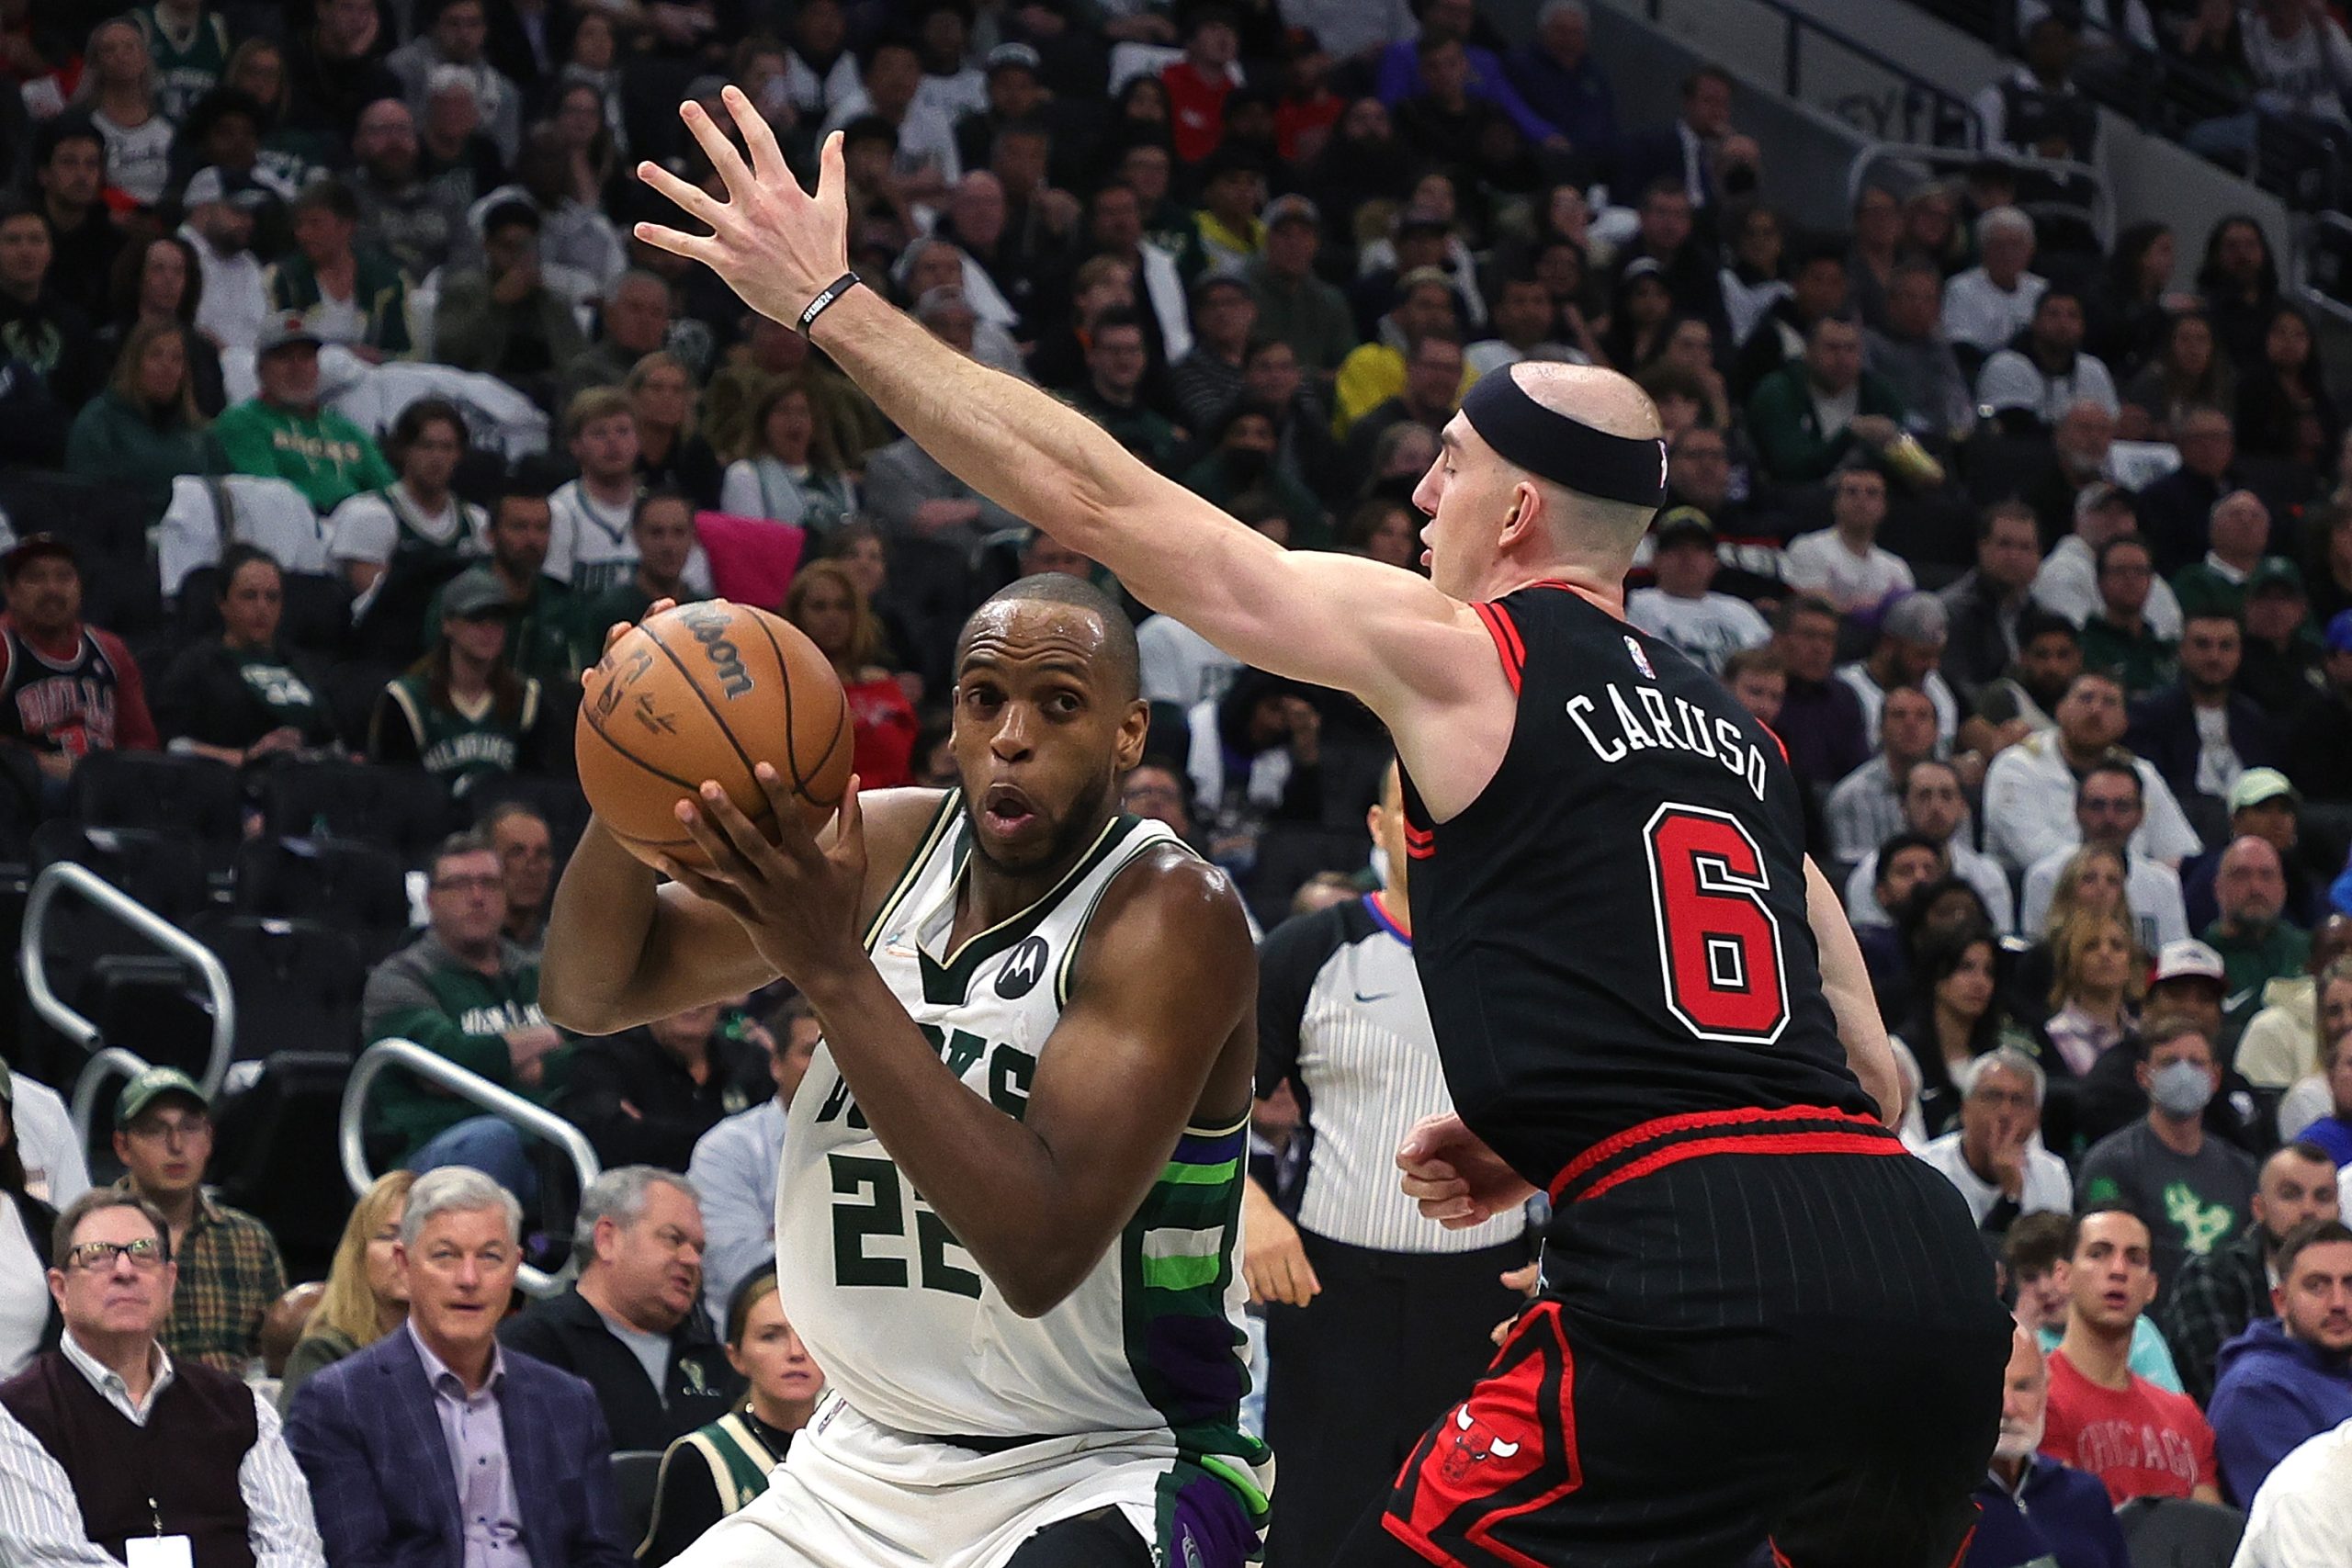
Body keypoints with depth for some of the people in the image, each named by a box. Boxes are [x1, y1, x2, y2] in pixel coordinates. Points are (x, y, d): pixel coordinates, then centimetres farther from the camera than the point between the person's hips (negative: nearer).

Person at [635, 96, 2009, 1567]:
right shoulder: (1745, 736, 24)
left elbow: (1098, 504, 6)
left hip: (1706, 1277, -7)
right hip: (1927, 1261, 7)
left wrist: (833, 301, 11)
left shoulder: (1461, 655, 5)